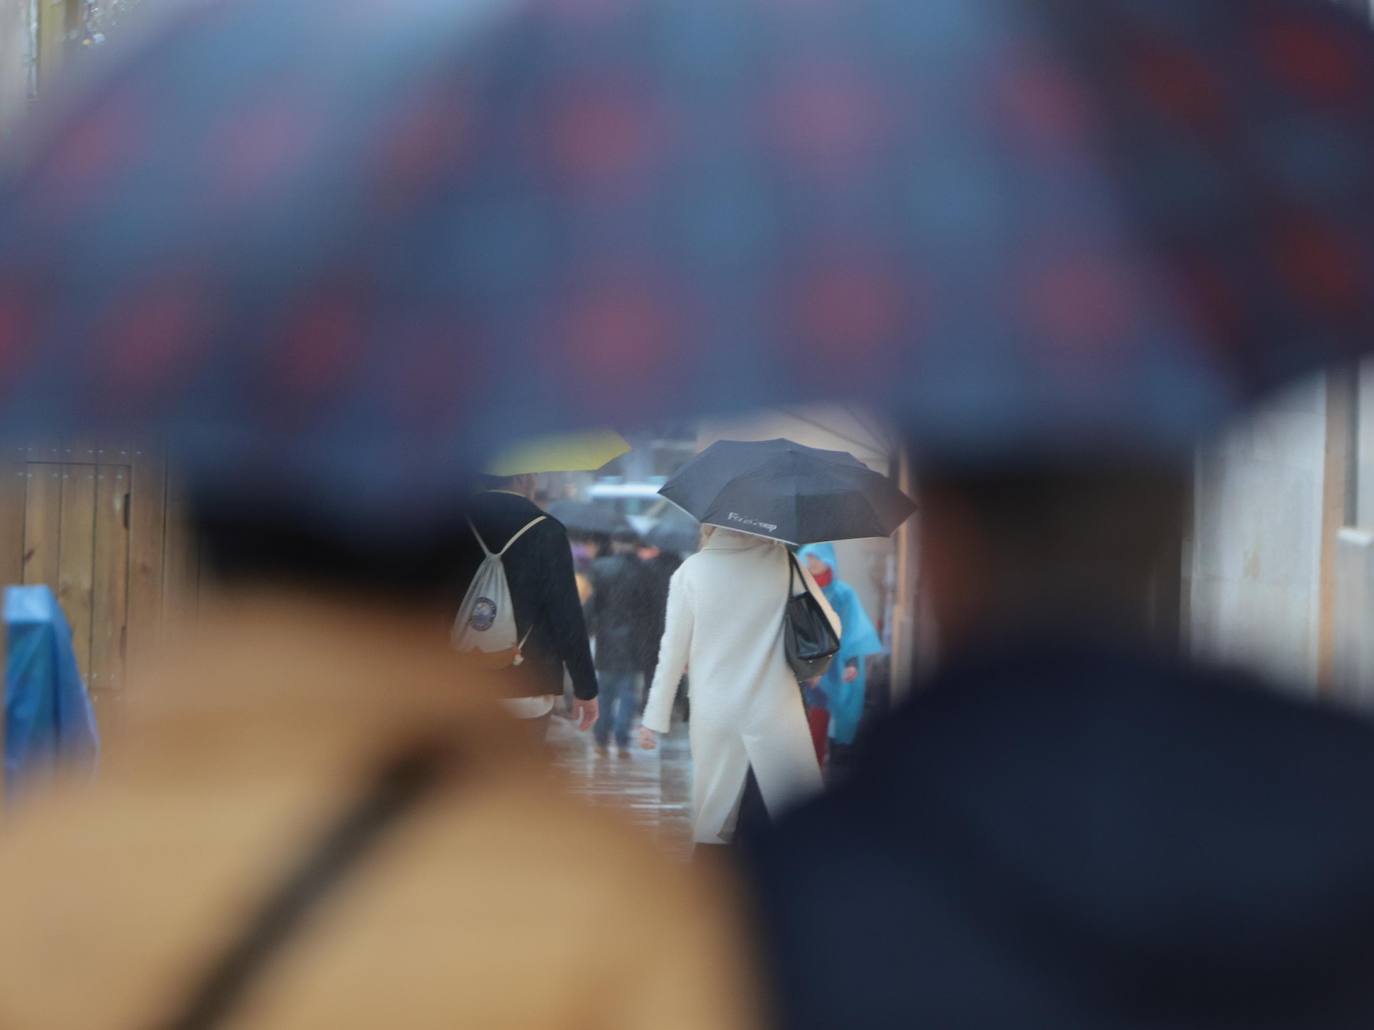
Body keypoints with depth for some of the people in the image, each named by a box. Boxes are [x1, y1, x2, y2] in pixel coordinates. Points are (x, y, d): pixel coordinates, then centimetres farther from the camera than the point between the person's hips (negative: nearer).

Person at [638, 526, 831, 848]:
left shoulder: (691, 571, -2)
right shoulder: (782, 560, -2)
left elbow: (673, 651, 1)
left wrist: (655, 718, 8)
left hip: (715, 716, 1)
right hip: (775, 713, -1)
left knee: (711, 823, 8)